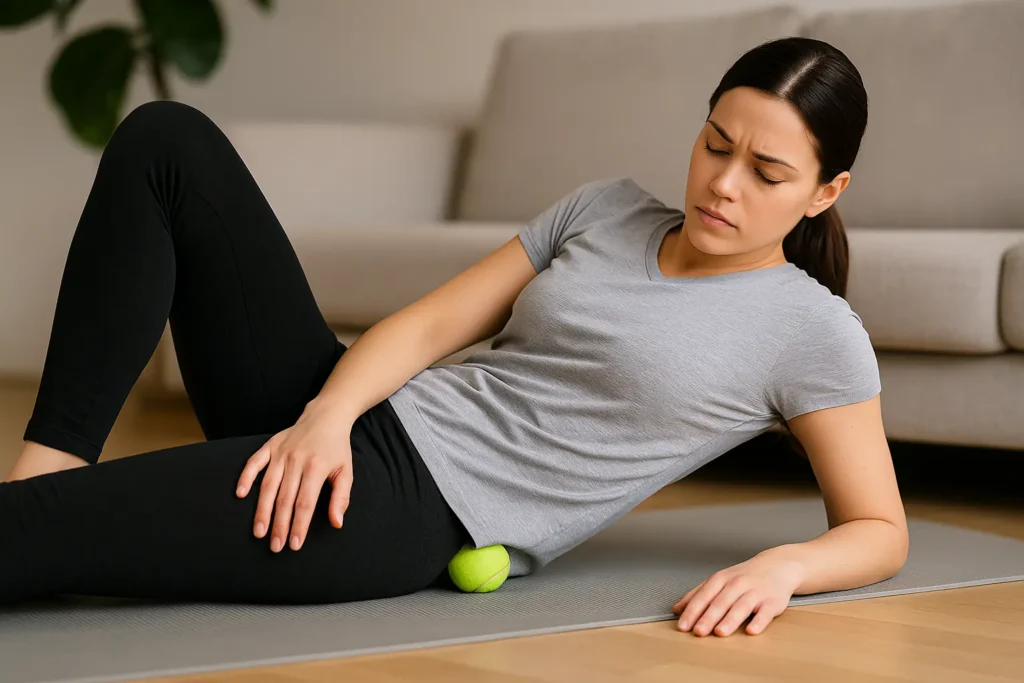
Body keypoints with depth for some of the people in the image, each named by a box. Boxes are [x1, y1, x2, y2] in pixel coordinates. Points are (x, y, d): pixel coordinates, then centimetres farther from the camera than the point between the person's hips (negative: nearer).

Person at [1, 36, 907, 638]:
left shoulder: (814, 332, 0)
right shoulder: (607, 211, 14)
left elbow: (881, 530, 2)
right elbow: (433, 324, 7)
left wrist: (781, 566, -22)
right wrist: (326, 413, -13)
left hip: (421, 513, -7)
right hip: (343, 438, 7)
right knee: (166, 141, -6)